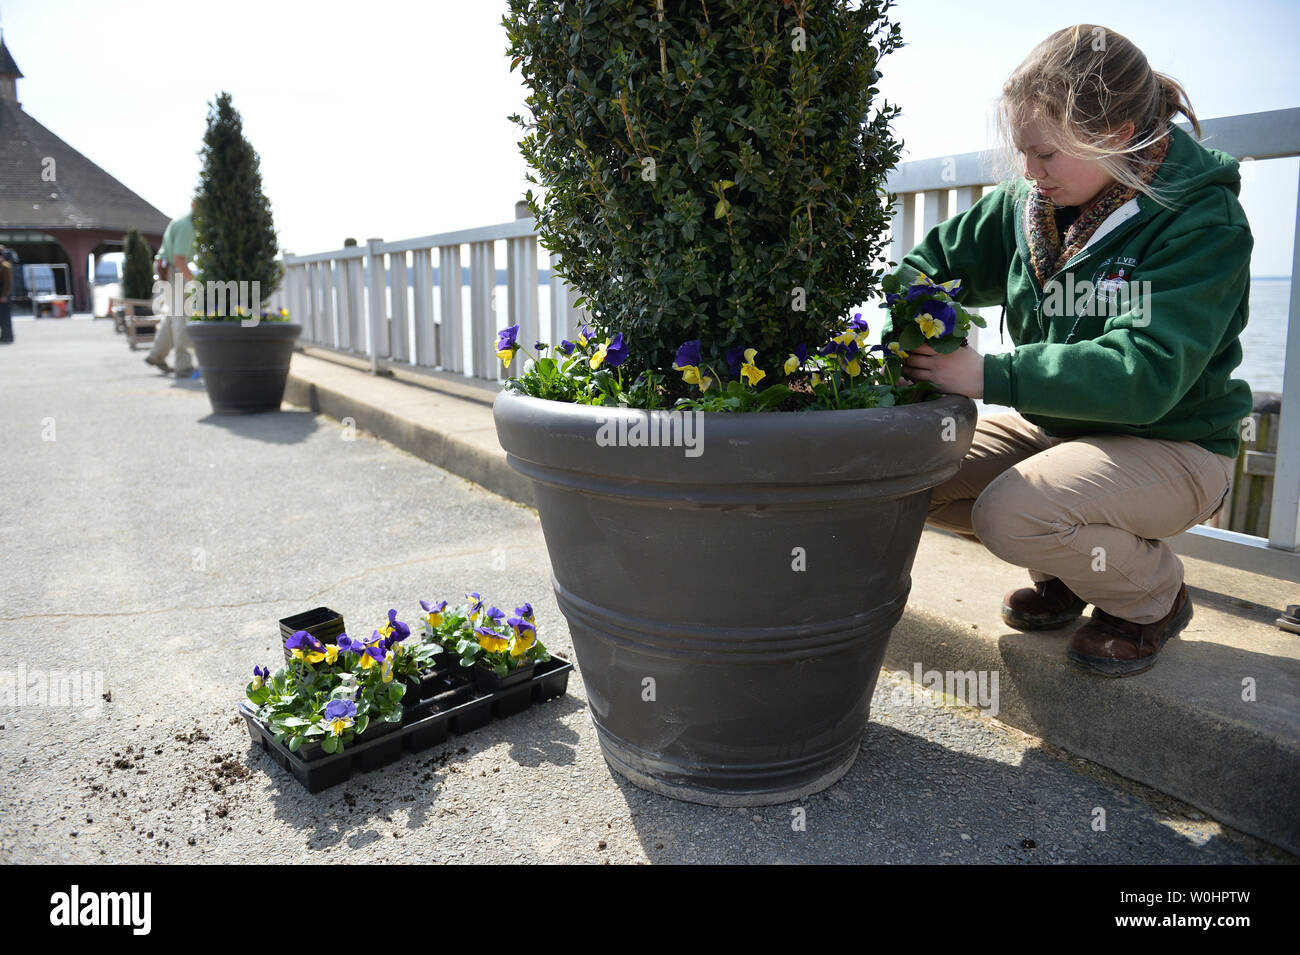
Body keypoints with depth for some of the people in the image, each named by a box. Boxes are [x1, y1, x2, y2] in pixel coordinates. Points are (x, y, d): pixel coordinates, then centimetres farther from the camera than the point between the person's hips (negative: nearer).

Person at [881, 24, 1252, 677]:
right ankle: (1071, 562, 14)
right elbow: (939, 261, 7)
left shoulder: (1204, 224, -20)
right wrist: (887, 323, -15)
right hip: (1054, 423, 7)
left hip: (1173, 447, -7)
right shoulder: (1029, 201, -2)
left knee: (1010, 514, -32)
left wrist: (991, 375, -37)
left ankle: (1155, 597, 2)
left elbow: (1144, 372, -32)